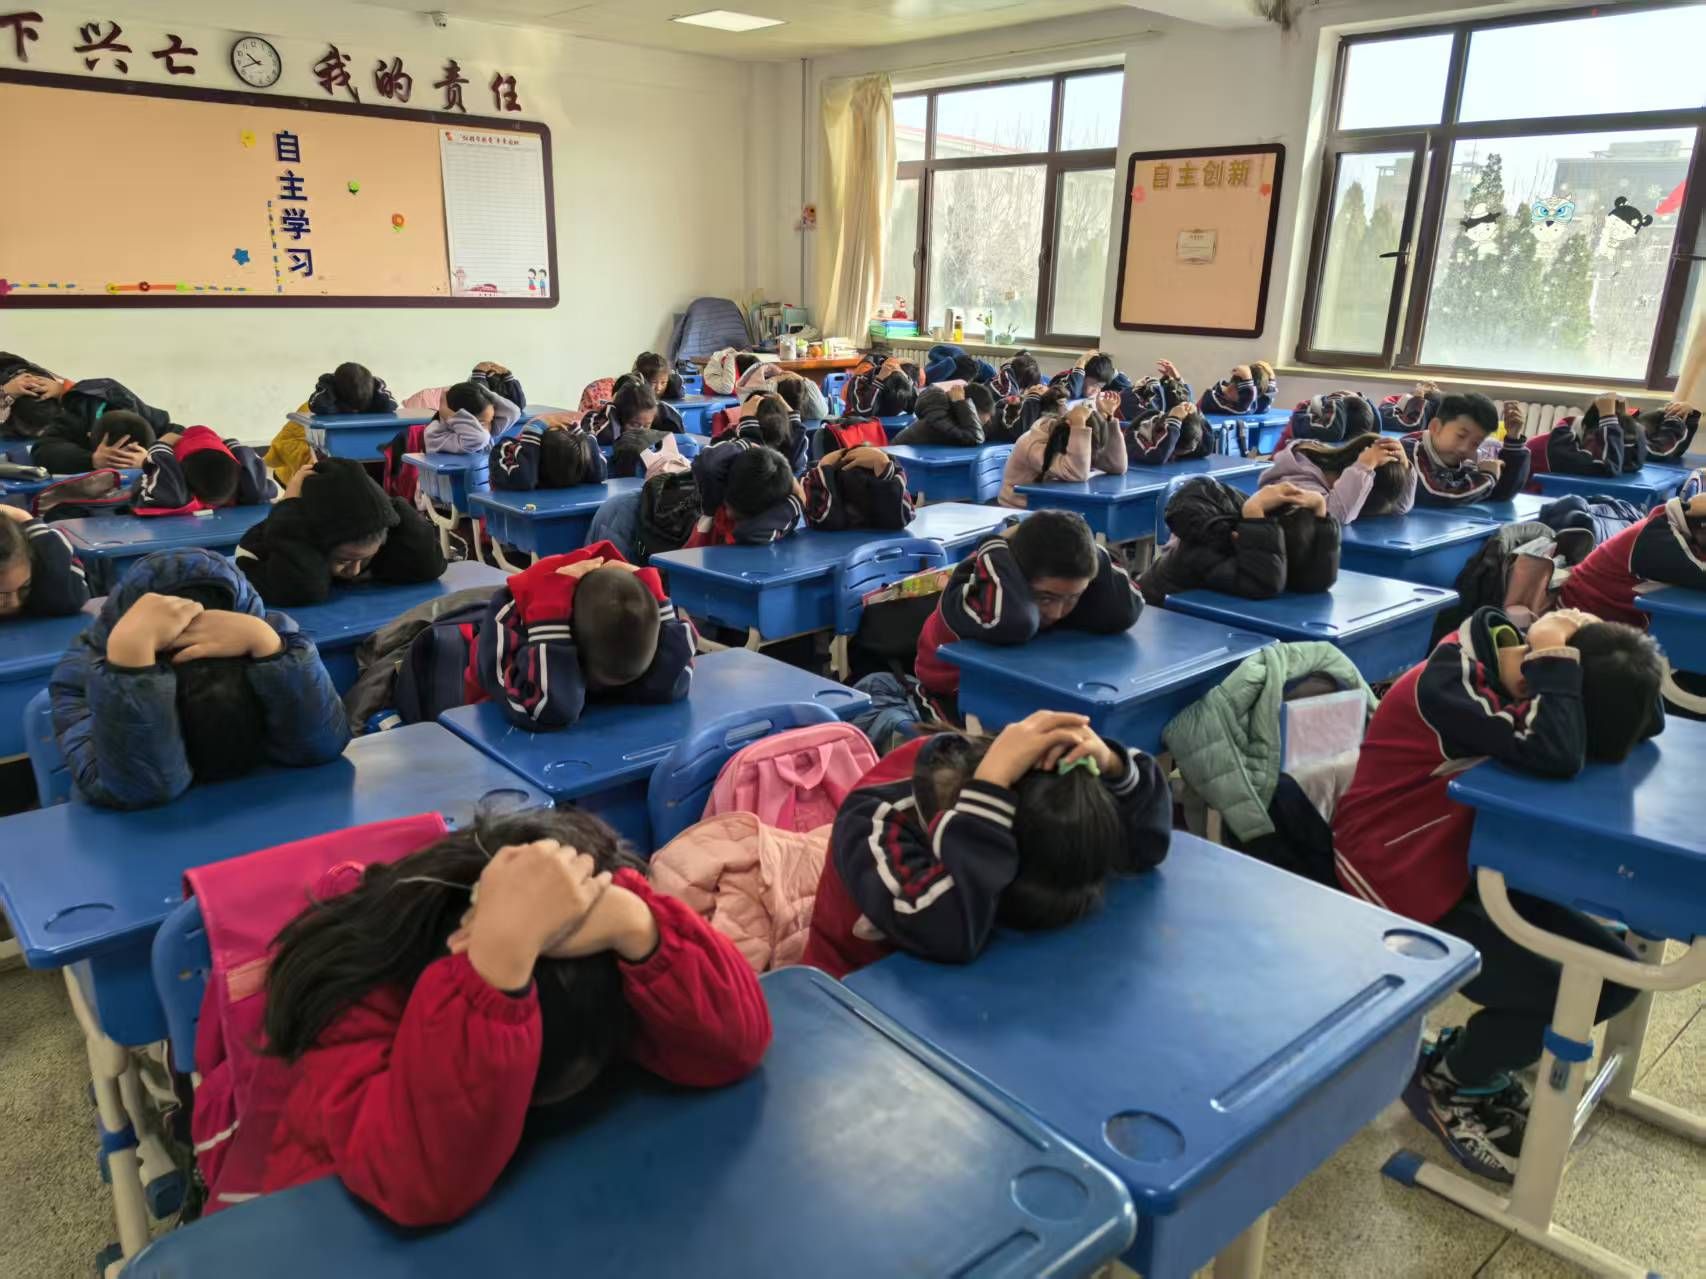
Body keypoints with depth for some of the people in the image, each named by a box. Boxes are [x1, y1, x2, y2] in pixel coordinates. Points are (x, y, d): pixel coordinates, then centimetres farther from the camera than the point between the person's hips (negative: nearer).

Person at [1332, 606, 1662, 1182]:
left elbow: (1649, 722, 1)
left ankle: (1476, 1056, 22)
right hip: (1396, 880, -9)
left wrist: (1607, 648, -15)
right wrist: (1555, 657, -29)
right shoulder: (1452, 683, -29)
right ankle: (1441, 1079, 13)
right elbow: (1557, 755, -41)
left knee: (1615, 976, 3)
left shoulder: (1514, 668, -4)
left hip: (1470, 865, 9)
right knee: (1553, 1001, -16)